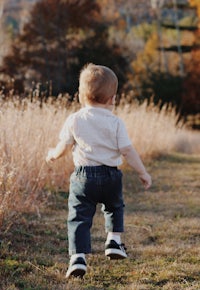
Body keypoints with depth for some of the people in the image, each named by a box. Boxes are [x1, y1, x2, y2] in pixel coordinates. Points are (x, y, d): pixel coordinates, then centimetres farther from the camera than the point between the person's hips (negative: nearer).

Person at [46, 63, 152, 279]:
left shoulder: (74, 120, -1)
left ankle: (78, 257, -13)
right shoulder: (115, 123, -4)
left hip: (83, 175, -1)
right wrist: (143, 173, 3)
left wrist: (53, 155, 27)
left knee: (79, 217, 0)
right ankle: (114, 241, 21)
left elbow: (63, 146, 5)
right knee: (114, 207, 29)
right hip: (110, 176, 1)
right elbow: (127, 151, -6)